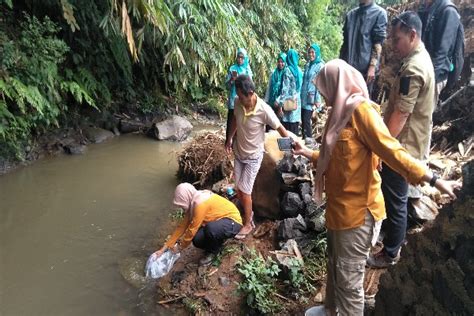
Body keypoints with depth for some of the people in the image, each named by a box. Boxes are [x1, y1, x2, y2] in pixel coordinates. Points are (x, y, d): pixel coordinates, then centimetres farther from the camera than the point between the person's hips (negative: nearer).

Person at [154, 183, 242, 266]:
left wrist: (180, 247, -6)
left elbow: (192, 230, -22)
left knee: (211, 228, -37)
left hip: (233, 222, -8)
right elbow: (183, 226, 2)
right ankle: (217, 240, 14)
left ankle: (213, 251, -5)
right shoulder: (193, 203, -1)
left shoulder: (201, 204, -29)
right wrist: (164, 248, 2)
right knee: (197, 239, -16)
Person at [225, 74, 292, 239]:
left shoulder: (264, 110, -28)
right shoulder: (238, 102, -14)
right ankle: (248, 212, 39)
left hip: (253, 156, -5)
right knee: (238, 190, 13)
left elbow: (281, 129, -14)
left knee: (244, 191, -1)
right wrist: (230, 138, 13)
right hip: (238, 153, 5)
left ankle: (248, 224, 20)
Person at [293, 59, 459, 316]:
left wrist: (434, 180, -25)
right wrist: (307, 153, 26)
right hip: (339, 206, 9)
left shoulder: (361, 110, -16)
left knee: (348, 278, 4)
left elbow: (391, 151, -21)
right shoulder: (341, 112, 12)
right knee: (334, 267, 24)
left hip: (356, 211, -9)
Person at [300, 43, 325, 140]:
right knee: (303, 120, 6)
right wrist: (300, 94, 14)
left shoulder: (320, 66, -5)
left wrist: (317, 101, -15)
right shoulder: (307, 65, 16)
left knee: (306, 120, -10)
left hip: (311, 98, -6)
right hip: (304, 97, 6)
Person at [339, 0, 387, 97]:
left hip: (365, 68, -4)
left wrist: (372, 66, -15)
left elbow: (378, 43, -6)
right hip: (347, 66, 5)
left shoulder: (379, 13, 2)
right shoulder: (350, 14, 17)